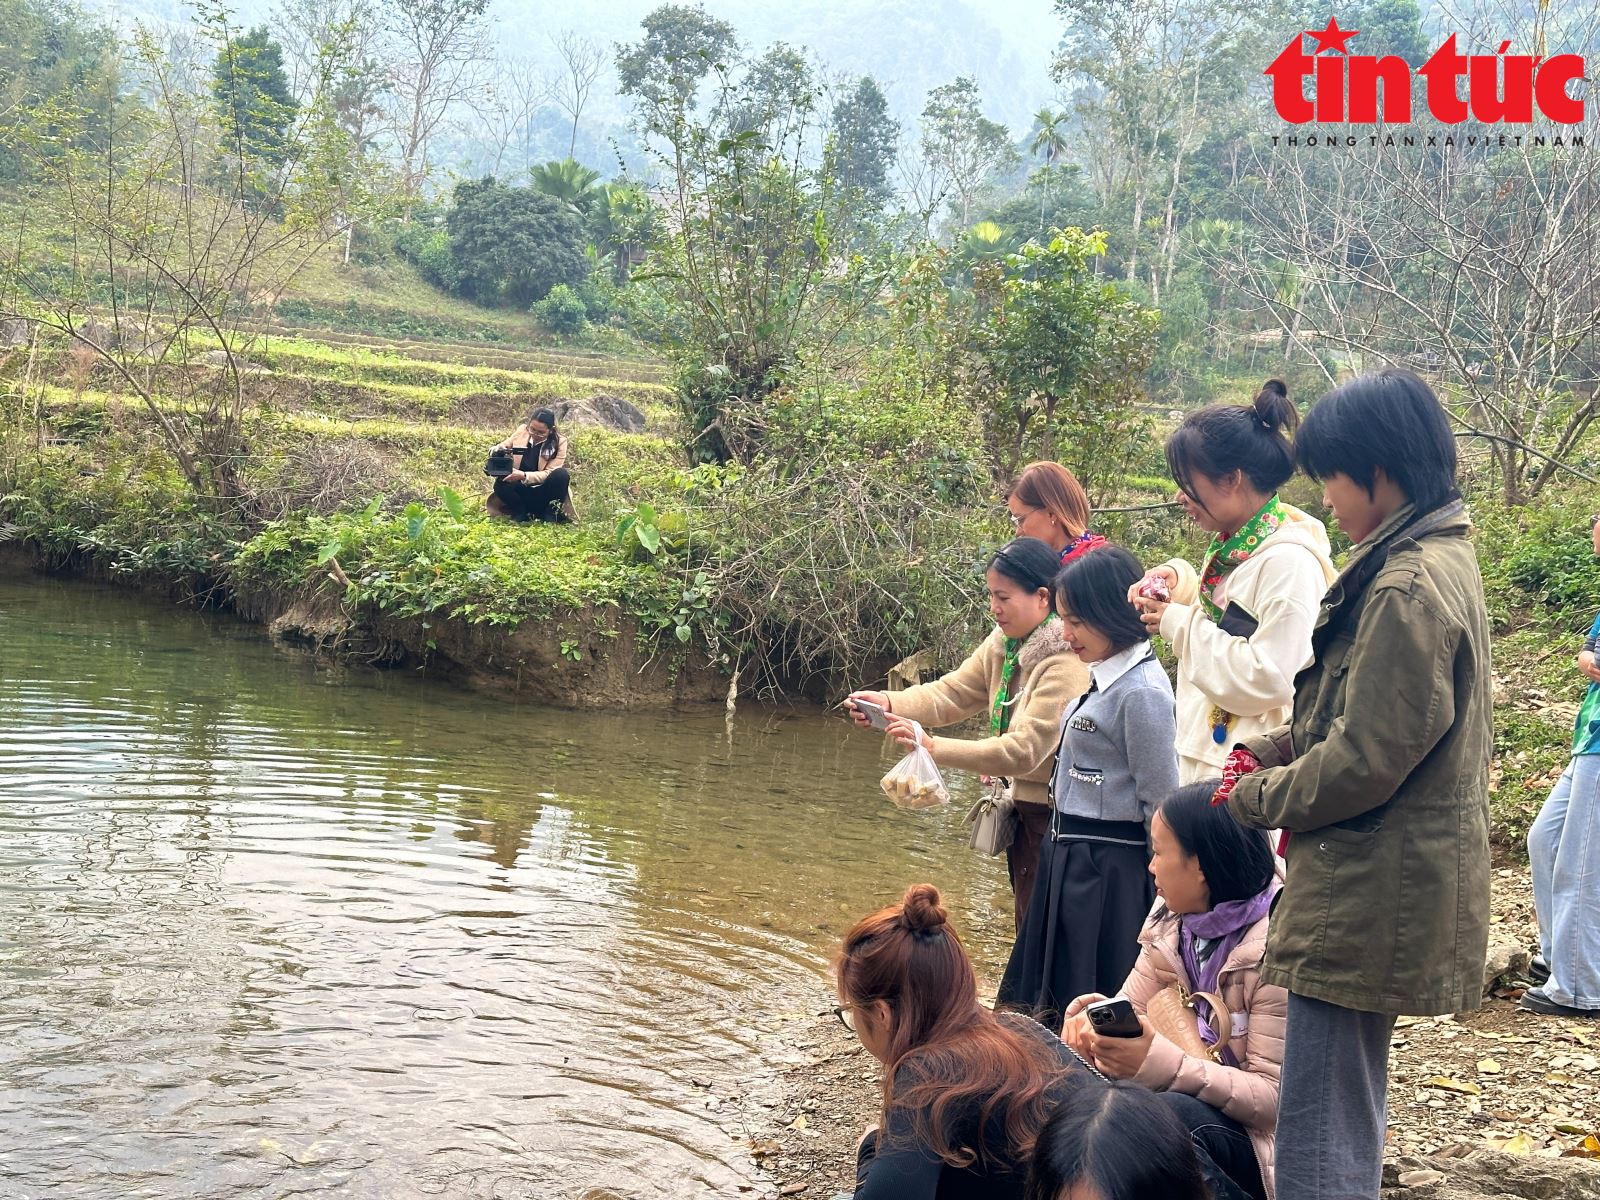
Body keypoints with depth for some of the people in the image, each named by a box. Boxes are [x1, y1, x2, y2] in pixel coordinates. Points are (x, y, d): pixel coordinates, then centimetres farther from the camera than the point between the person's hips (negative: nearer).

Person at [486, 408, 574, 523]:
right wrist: (498, 450, -18)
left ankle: (552, 513, -14)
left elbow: (549, 474, -17)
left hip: (544, 492, -2)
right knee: (500, 484, -28)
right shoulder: (522, 430, -4)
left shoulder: (559, 442, -12)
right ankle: (523, 512, -8)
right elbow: (503, 446, 8)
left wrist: (524, 476, -33)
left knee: (562, 475, -32)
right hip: (522, 490, 2)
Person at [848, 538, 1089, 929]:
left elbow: (1024, 750, -28)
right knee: (1027, 924, 19)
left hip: (1055, 813, -9)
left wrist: (934, 747, -31)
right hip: (1024, 805, 9)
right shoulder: (1004, 643, 3)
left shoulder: (1066, 664, -25)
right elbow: (954, 692, 0)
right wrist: (889, 703, -18)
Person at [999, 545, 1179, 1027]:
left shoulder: (1142, 693, -19)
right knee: (1058, 995, 18)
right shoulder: (1104, 677, 8)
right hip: (1070, 858, 9)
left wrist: (1163, 899, -12)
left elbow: (1161, 802, -16)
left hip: (1108, 867, -9)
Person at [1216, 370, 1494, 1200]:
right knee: (1350, 1115, 21)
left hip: (1369, 903, -11)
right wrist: (1269, 753, 6)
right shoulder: (1440, 560, 12)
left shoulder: (1409, 591, -21)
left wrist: (1253, 797, -6)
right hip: (1380, 889, 11)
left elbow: (1363, 764, -21)